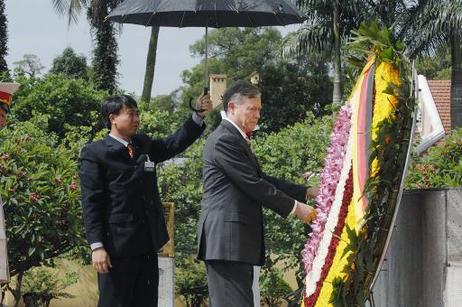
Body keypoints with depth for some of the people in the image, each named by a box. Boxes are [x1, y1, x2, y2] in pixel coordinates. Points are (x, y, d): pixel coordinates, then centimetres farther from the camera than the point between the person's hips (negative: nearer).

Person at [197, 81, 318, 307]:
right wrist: (294, 207, -8)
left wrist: (307, 192, 14)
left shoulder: (237, 139, 21)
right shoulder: (224, 140, -12)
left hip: (236, 239, 10)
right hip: (226, 238, -10)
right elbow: (253, 185, -14)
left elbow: (260, 180, 21)